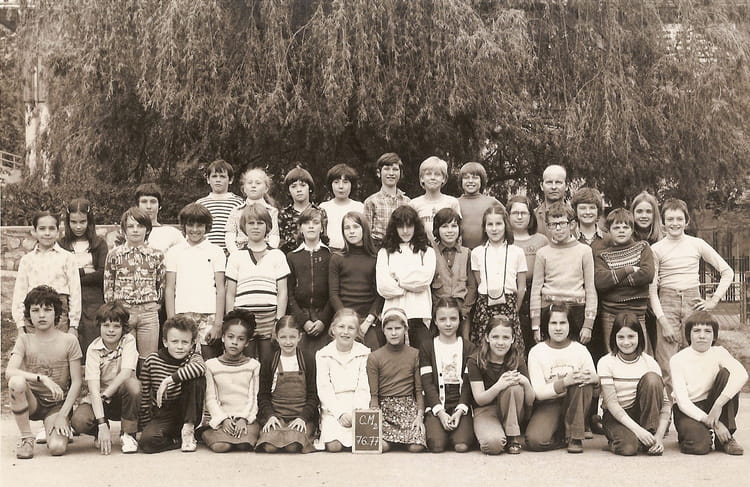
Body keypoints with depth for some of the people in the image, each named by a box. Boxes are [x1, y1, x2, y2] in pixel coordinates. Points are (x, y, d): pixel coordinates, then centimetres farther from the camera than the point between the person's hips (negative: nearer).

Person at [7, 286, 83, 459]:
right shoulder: (24, 340, -1)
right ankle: (26, 438, -14)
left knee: (57, 448, -27)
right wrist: (42, 378, -33)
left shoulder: (69, 341, -4)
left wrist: (62, 415, -13)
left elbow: (76, 383, -5)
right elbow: (9, 372, -18)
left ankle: (62, 429, 12)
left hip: (58, 404, -1)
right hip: (32, 401, 1)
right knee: (17, 382, -33)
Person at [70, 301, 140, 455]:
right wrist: (102, 424, -32)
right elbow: (93, 387, -23)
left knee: (132, 384, -34)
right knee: (78, 420, -30)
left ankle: (128, 434, -14)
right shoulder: (93, 349, -13)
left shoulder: (128, 341, -11)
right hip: (99, 398, 0)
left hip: (122, 396, 0)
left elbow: (126, 374, -26)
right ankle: (100, 433, 8)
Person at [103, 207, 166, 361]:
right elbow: (108, 286, 6)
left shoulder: (156, 254, 6)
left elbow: (161, 284, 12)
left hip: (149, 312, 1)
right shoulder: (114, 254, 4)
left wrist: (156, 304, 8)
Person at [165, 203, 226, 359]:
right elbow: (169, 289, 9)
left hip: (209, 316, -1)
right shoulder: (174, 252, 11)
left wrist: (218, 323, -4)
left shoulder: (216, 252, 7)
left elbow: (221, 289, 4)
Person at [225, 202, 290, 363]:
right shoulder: (236, 257, 10)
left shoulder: (277, 255, 10)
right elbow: (230, 294, 9)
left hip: (269, 318, 0)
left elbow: (282, 292, 6)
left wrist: (279, 322, -3)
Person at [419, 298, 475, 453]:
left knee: (462, 445, -24)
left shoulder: (468, 348, 9)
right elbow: (427, 383, 0)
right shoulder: (427, 348, 7)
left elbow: (468, 383, 2)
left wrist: (459, 411, -13)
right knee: (436, 445, -25)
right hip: (436, 406, 0)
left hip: (461, 406, 0)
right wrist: (440, 412, -13)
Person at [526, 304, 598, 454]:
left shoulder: (580, 350, 2)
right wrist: (565, 382, -30)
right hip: (548, 405, -2)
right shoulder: (536, 352, -4)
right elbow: (538, 392, -12)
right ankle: (563, 436, 2)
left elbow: (596, 379, -5)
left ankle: (575, 437, -18)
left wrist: (592, 377, -32)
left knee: (584, 383, -31)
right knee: (534, 441, -31)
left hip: (575, 403, 2)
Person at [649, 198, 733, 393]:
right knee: (667, 365, -6)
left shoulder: (697, 244, 6)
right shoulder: (656, 249, 2)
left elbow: (727, 272, 10)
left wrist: (714, 300, 1)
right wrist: (662, 321, -8)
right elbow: (652, 289, 0)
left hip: (693, 302, 1)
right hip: (666, 303, -1)